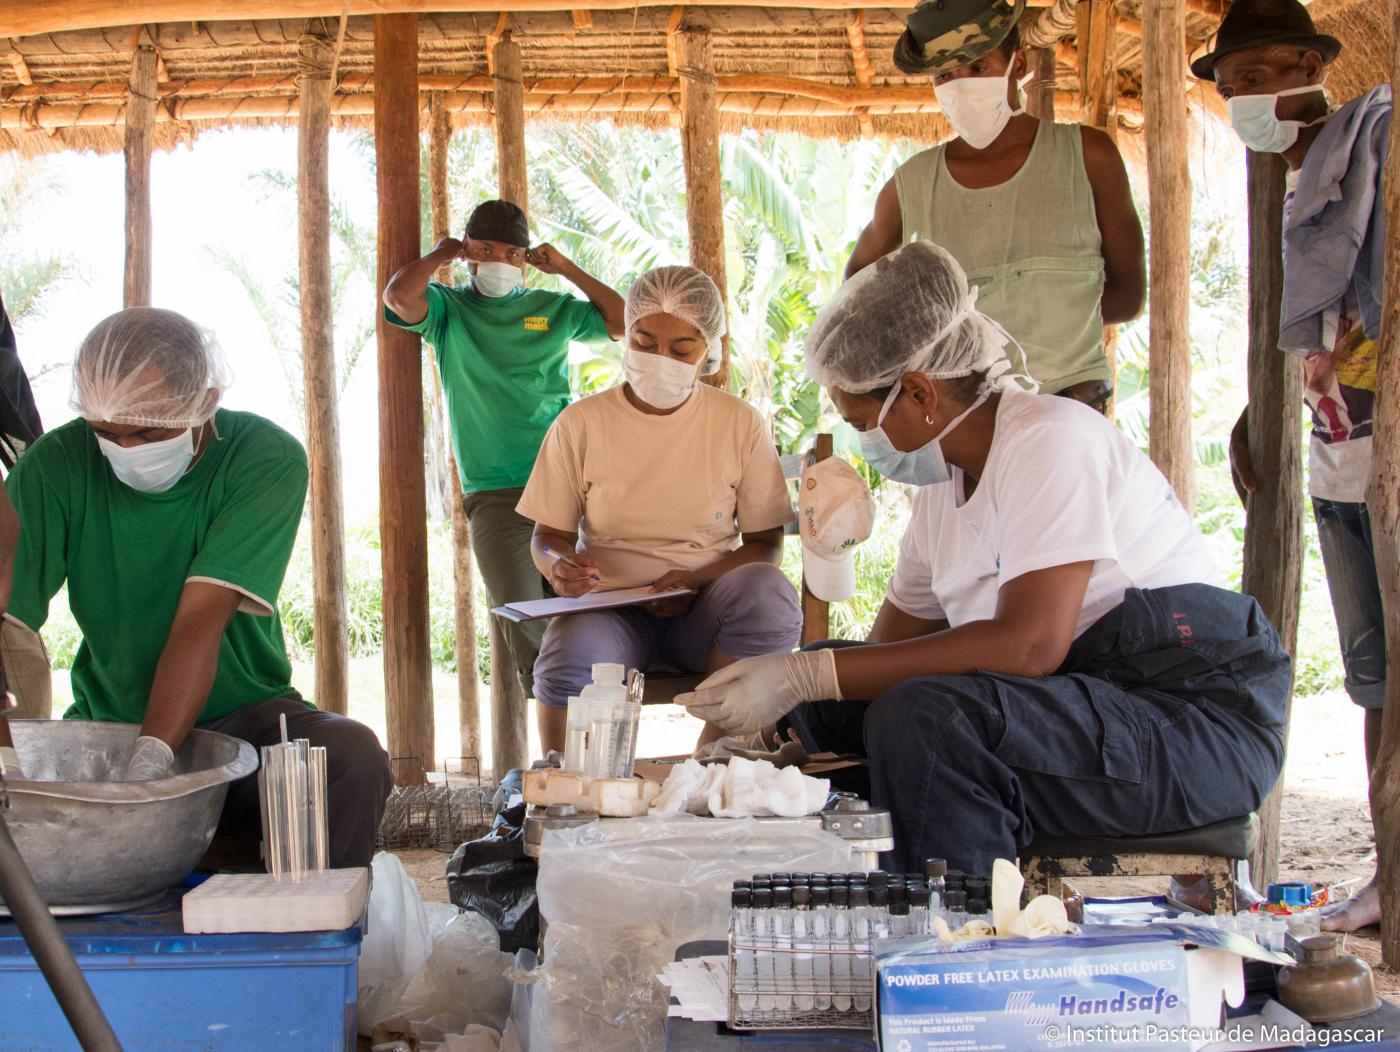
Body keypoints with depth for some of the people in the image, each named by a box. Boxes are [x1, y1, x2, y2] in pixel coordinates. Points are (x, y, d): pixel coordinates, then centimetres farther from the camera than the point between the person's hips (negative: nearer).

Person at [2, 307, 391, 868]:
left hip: (241, 716, -1)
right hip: (105, 722, 2)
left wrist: (147, 765, -36)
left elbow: (202, 618, -24)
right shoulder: (57, 464, -9)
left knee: (353, 756, -31)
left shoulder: (267, 459, -13)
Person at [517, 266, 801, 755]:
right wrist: (560, 567, -18)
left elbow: (765, 543, 4)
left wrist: (699, 581, -16)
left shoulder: (741, 424, 2)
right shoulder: (580, 424, 2)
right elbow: (549, 535, 8)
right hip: (607, 607, -1)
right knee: (565, 665, -35)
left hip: (703, 612, 1)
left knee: (771, 595, -33)